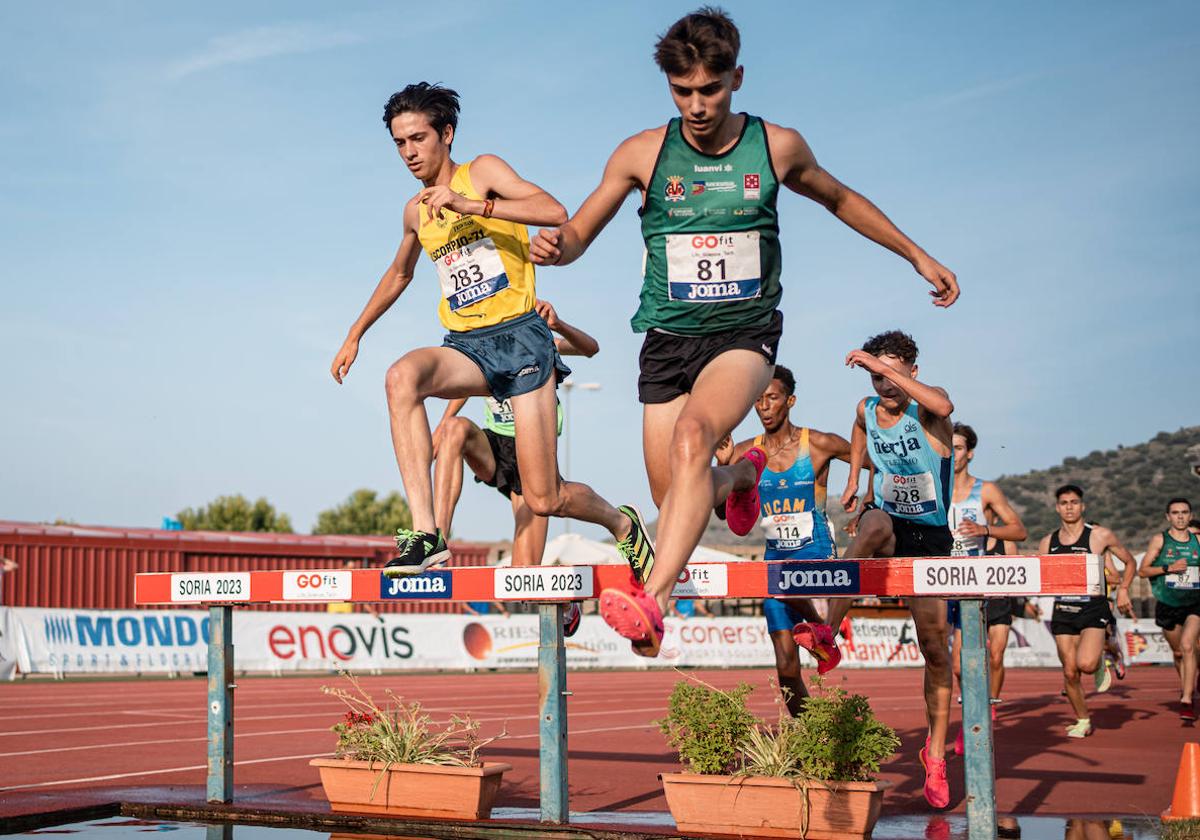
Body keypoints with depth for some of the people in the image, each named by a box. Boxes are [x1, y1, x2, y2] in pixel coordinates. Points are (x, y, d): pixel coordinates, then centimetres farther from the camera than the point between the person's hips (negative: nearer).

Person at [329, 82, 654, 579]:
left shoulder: (483, 171, -1)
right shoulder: (416, 211, 16)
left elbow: (554, 212, -19)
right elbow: (399, 274, 35)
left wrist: (470, 205, -25)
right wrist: (355, 335, 34)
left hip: (519, 337, -5)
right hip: (465, 346, 5)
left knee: (543, 500, -8)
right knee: (403, 375, -33)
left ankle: (622, 524, 28)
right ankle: (425, 534, -36)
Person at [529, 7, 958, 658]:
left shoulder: (777, 147, -1)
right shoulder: (642, 153, -3)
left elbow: (840, 200, 18)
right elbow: (579, 233, 1)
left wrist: (917, 256, 21)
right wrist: (554, 245, -24)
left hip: (745, 333, -2)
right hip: (668, 335, 2)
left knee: (693, 434, -32)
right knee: (673, 499, 4)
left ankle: (651, 598, -39)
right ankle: (742, 474, 41)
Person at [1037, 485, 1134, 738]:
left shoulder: (1100, 535, -2)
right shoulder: (1048, 543, 7)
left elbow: (1129, 562, 11)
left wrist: (1123, 589, -1)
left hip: (1094, 608, -3)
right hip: (1063, 611, 3)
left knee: (1086, 664, -23)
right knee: (1069, 673, 1)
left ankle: (1103, 658, 13)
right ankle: (1082, 721, 21)